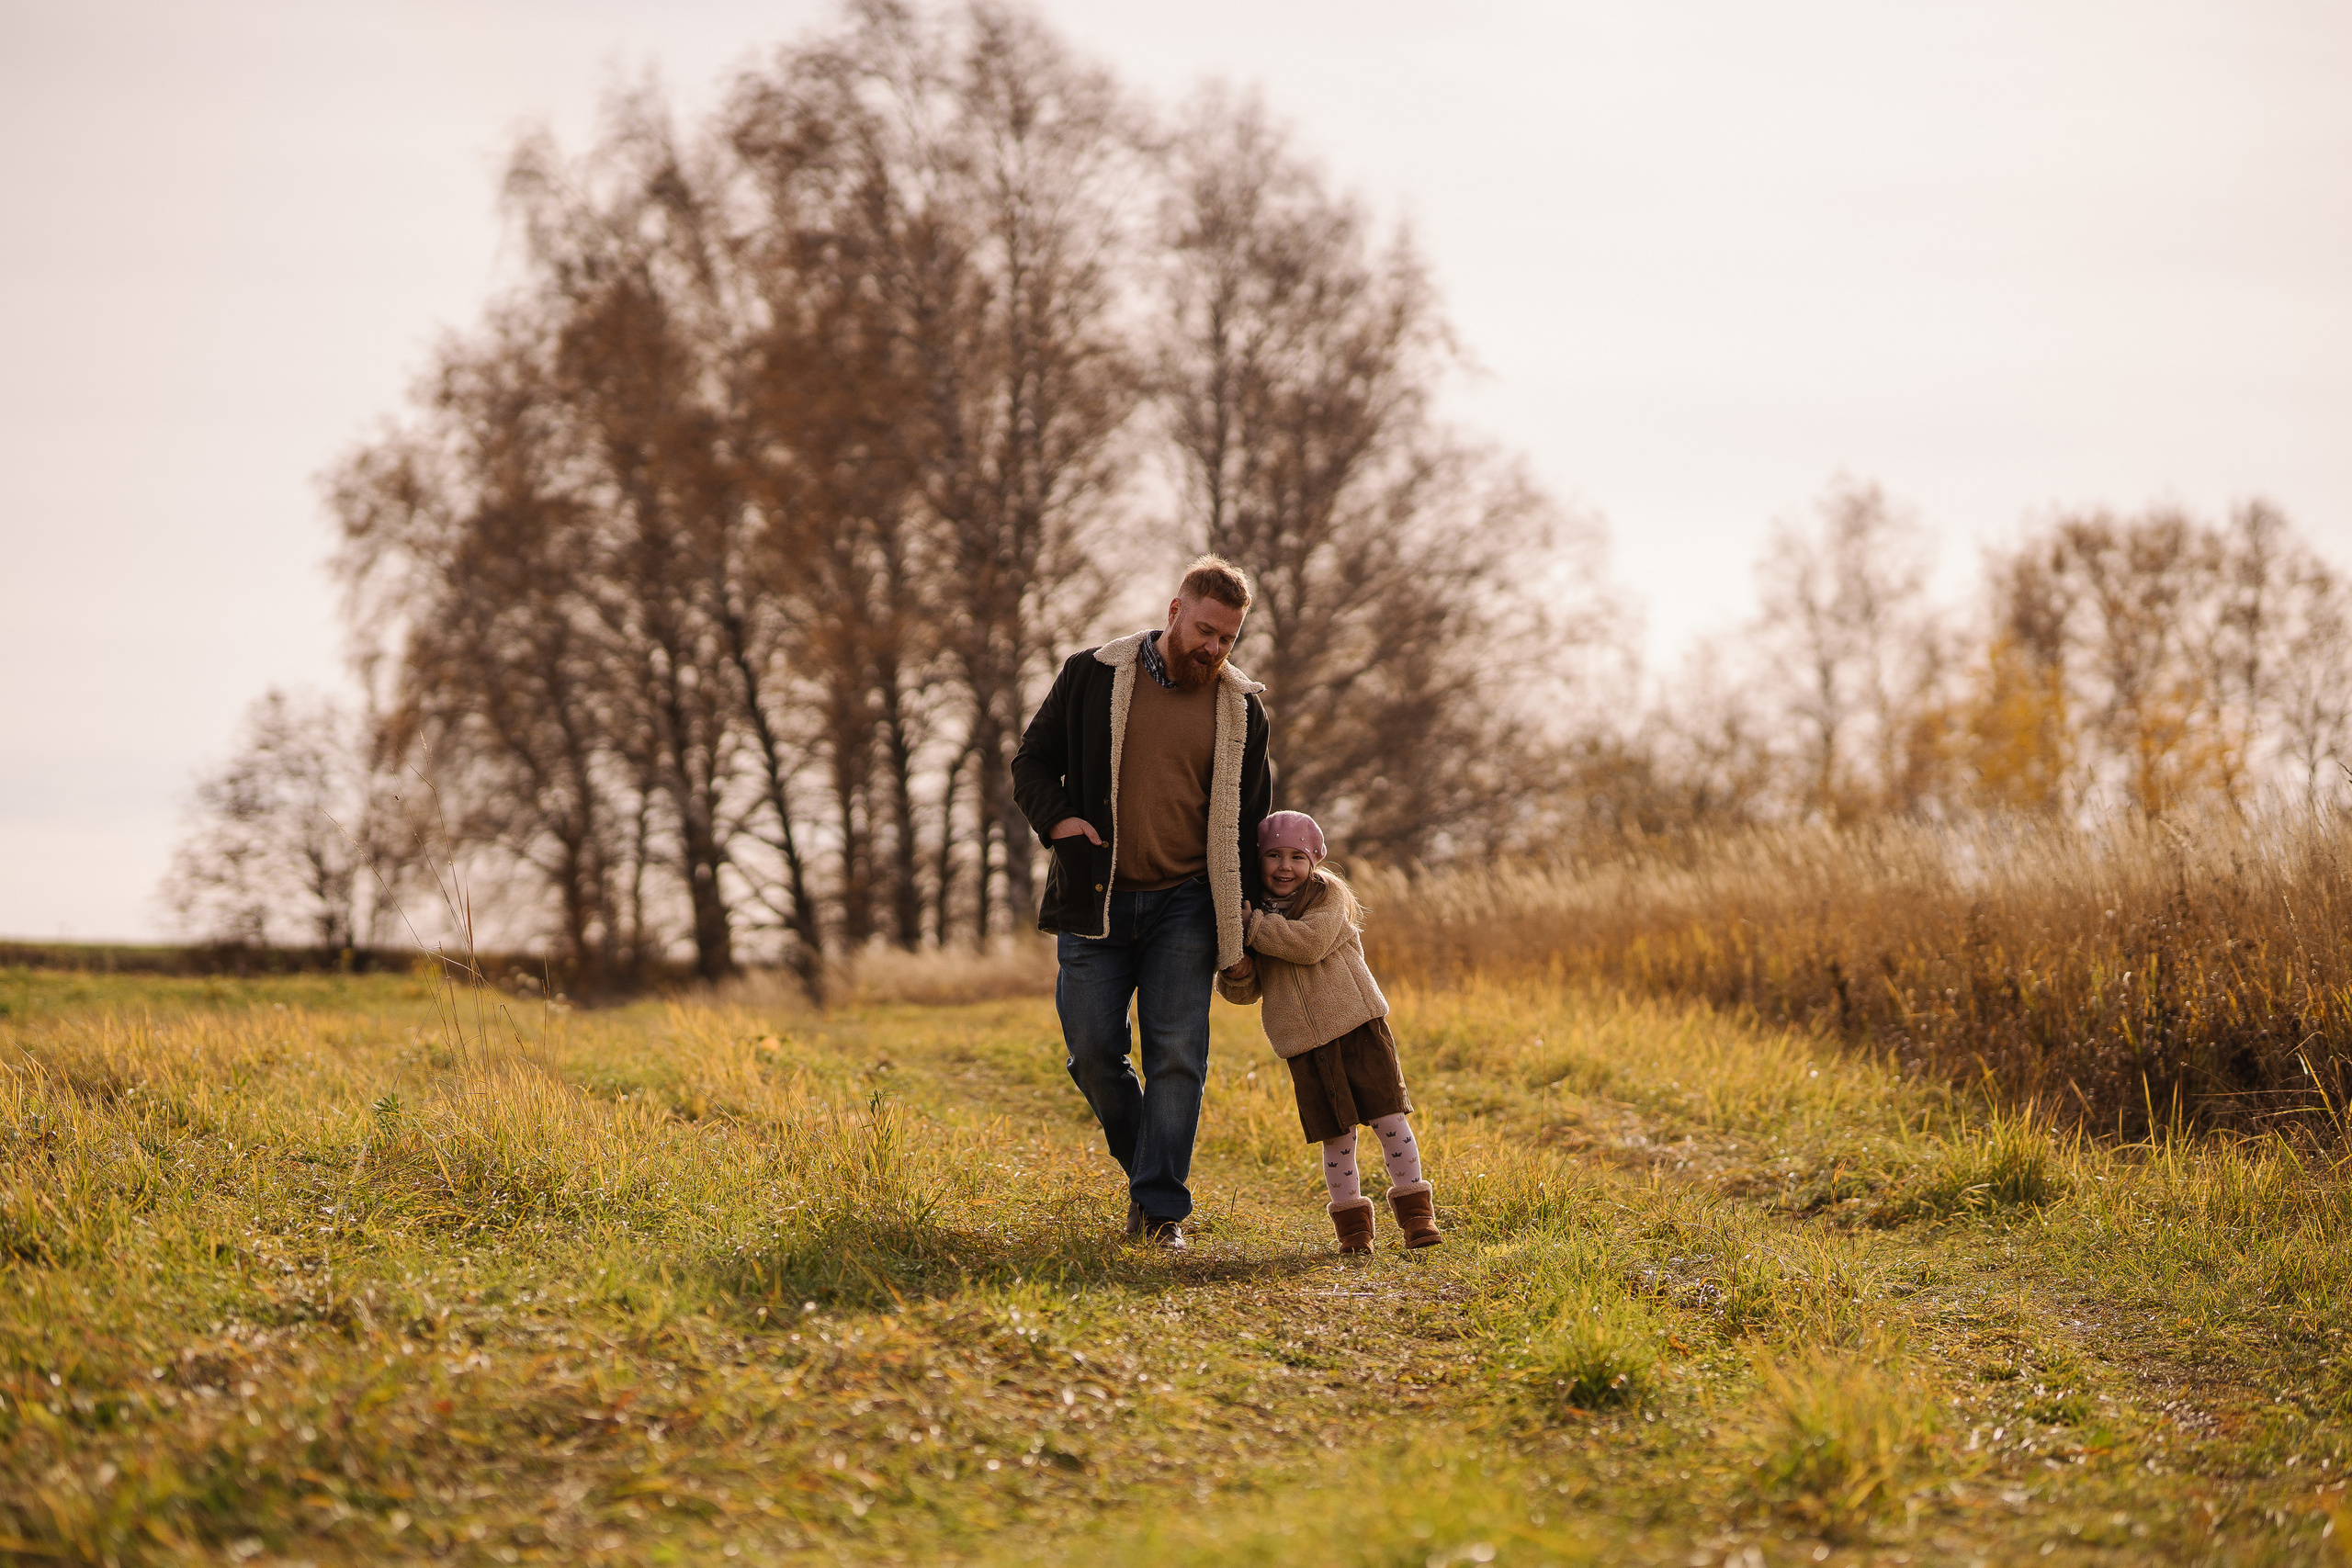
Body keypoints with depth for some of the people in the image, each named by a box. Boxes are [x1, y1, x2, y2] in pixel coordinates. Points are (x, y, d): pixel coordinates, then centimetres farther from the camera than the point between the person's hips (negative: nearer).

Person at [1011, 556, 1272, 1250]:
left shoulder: (1241, 710, 5)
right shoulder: (1092, 678, 1)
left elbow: (1249, 819, 14)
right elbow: (1032, 762, 8)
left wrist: (1247, 919, 10)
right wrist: (1057, 819, -12)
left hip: (1182, 907, 0)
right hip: (1095, 905, 0)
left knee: (1176, 1054, -8)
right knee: (1094, 1052, -2)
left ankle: (1162, 1208, -4)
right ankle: (1147, 1169, 22)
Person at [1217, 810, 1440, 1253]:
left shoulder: (1327, 896, -2)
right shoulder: (1256, 910, 11)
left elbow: (1311, 942, -22)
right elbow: (1246, 992, 13)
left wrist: (1253, 926, -19)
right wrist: (1236, 973, -10)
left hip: (1358, 1025, -3)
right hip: (1306, 1043, 3)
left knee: (1389, 1117, -5)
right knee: (1337, 1136, 3)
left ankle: (1415, 1211, 6)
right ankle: (1352, 1222, 13)